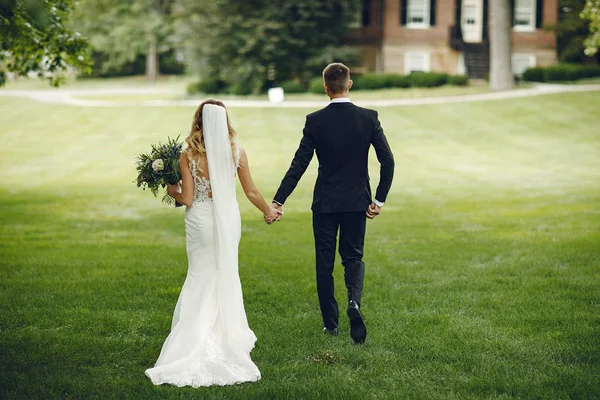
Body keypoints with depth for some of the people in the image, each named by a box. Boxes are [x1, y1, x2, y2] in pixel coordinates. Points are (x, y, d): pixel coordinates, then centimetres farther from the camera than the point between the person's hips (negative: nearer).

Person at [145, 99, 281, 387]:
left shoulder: (188, 155, -13)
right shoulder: (236, 151, -7)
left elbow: (187, 199, -12)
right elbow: (251, 192, 1)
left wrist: (172, 191, 9)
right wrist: (268, 211, 18)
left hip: (201, 220, -1)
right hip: (229, 218, 2)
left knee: (201, 276, 11)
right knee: (226, 274, 17)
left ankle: (199, 339, 8)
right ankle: (226, 333, 23)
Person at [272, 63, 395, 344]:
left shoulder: (315, 121, -9)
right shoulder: (368, 118, -4)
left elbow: (299, 164, -10)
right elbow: (388, 161, -6)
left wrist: (278, 201, -7)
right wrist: (380, 199, 3)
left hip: (325, 204, -1)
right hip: (357, 202, 1)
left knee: (325, 262, 10)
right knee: (353, 257, 14)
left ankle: (330, 323, 14)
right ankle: (354, 301, -15)